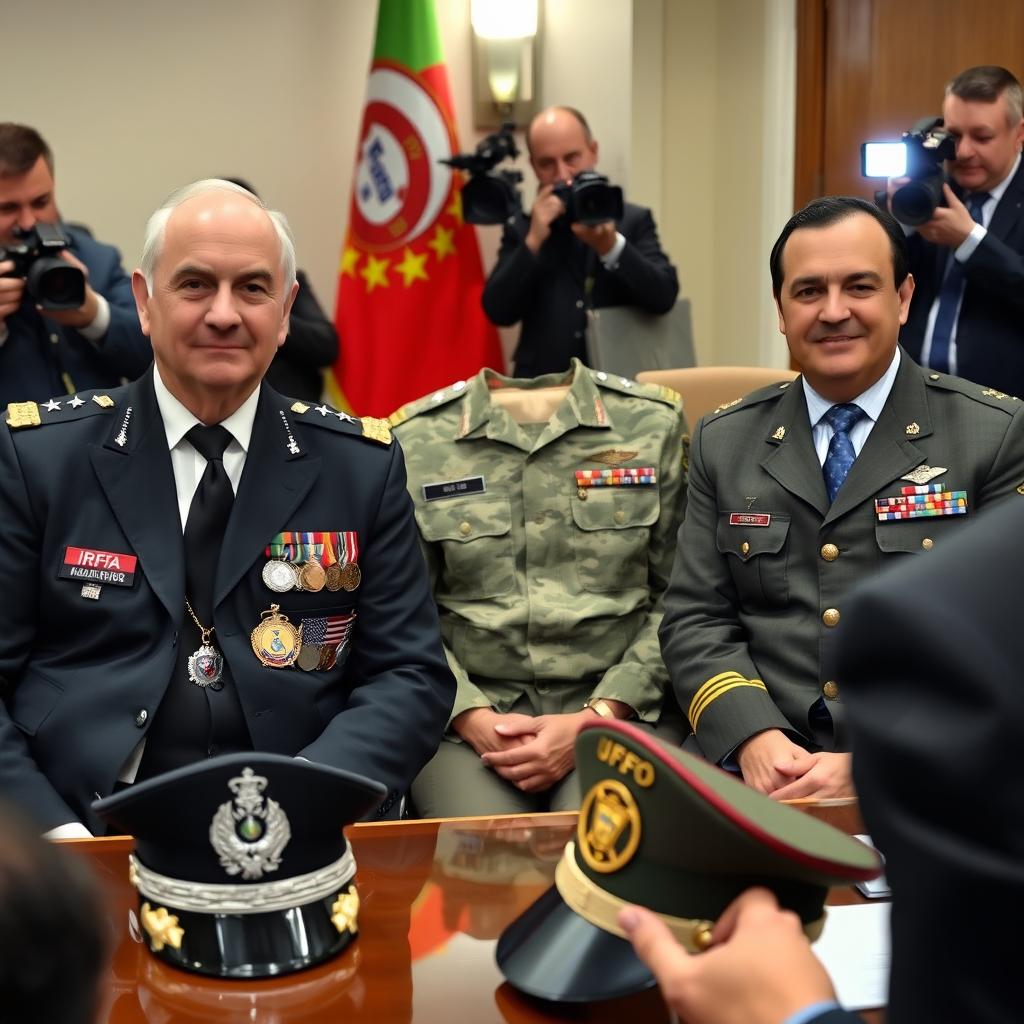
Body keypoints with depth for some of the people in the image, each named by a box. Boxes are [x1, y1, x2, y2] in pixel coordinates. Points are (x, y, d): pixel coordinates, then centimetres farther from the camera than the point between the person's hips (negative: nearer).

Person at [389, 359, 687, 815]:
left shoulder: (656, 422, 6)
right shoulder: (414, 439, 5)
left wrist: (594, 719, -9)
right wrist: (474, 719, -11)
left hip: (622, 706, 0)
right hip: (469, 710, 0)